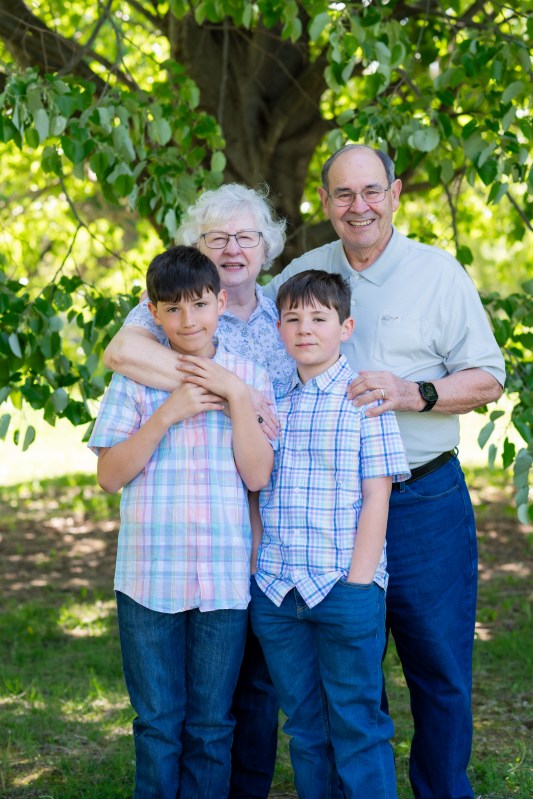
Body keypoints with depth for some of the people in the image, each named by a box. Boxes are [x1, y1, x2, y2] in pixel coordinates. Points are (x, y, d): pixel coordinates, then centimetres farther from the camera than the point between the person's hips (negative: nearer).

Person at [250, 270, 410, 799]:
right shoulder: (269, 400, 10)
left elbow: (376, 497, -6)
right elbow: (255, 491, 14)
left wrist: (357, 582, -12)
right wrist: (255, 569, 4)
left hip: (345, 587, -4)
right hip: (275, 590, 4)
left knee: (356, 724, 0)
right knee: (304, 725, 12)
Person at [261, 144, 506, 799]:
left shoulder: (438, 273, 0)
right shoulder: (301, 274, 8)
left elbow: (487, 378, -2)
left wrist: (415, 394, -19)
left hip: (425, 504, -2)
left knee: (440, 672, 3)